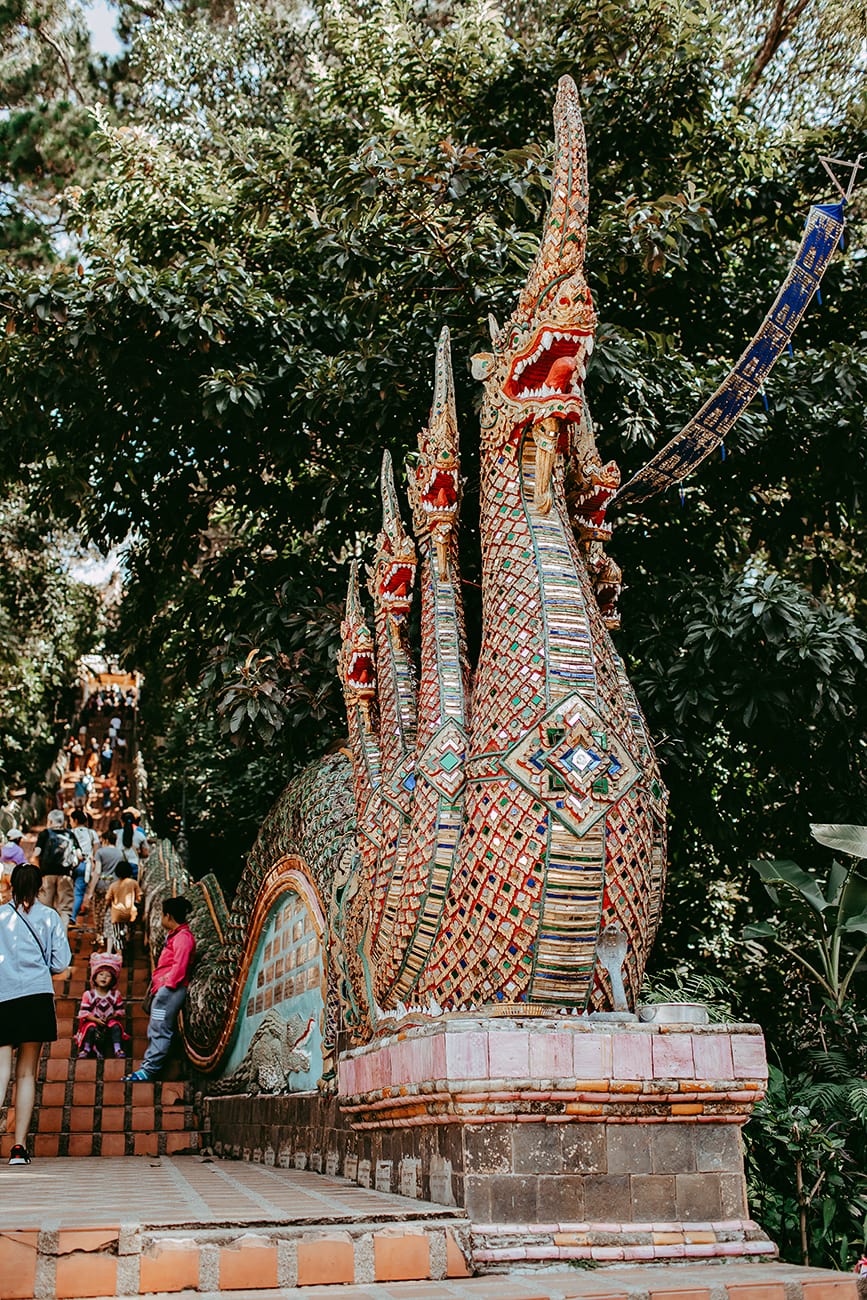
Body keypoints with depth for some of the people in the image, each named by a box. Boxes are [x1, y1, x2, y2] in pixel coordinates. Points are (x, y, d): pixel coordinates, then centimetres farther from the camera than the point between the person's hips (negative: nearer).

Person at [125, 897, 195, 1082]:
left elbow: (179, 966, -18)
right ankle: (148, 1067, 15)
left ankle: (149, 1070, -13)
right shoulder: (174, 935, 22)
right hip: (163, 990, 11)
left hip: (170, 989, -11)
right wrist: (158, 981, 13)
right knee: (155, 1030, 12)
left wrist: (168, 984, -18)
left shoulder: (182, 937, -10)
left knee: (160, 1030, -11)